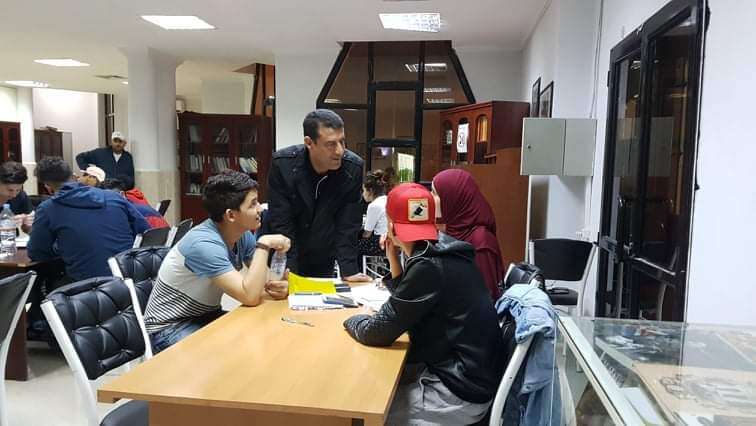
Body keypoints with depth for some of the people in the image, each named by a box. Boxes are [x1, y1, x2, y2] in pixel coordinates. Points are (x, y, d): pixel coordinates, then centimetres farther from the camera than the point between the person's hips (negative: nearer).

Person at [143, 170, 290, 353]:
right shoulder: (204, 244, -29)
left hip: (207, 316, 8)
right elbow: (250, 297, -34)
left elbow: (262, 277, 1)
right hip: (170, 327, -7)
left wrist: (281, 285, -22)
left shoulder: (243, 235, -5)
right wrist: (263, 245, -29)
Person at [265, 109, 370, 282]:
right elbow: (280, 224, -19)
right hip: (283, 260, -1)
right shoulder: (282, 164, -22)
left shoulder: (353, 167, -17)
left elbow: (348, 226, -13)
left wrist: (349, 271, -17)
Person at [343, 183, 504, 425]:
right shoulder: (442, 254, 4)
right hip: (467, 373, 9)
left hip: (461, 391, -9)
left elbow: (377, 334, -20)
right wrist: (394, 260, 5)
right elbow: (409, 302, 15)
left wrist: (352, 320, 0)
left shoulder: (429, 267, -24)